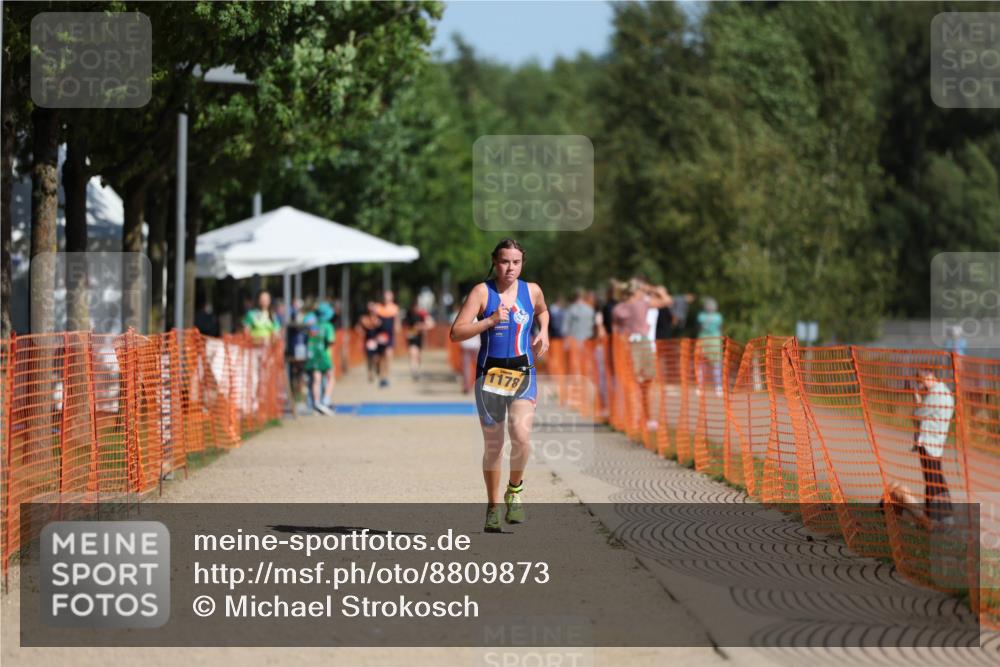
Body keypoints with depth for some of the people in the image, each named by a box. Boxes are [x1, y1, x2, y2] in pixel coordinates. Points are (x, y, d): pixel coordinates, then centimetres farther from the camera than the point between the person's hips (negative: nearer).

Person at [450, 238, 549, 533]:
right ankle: (493, 507, 21)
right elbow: (456, 333, -9)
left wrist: (543, 332, 11)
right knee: (493, 445, 6)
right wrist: (490, 321, -19)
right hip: (490, 372, -1)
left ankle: (514, 490, 5)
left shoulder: (532, 291, 6)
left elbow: (542, 312, 31)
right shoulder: (482, 292, -4)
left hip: (523, 372, 1)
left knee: (521, 435, -20)